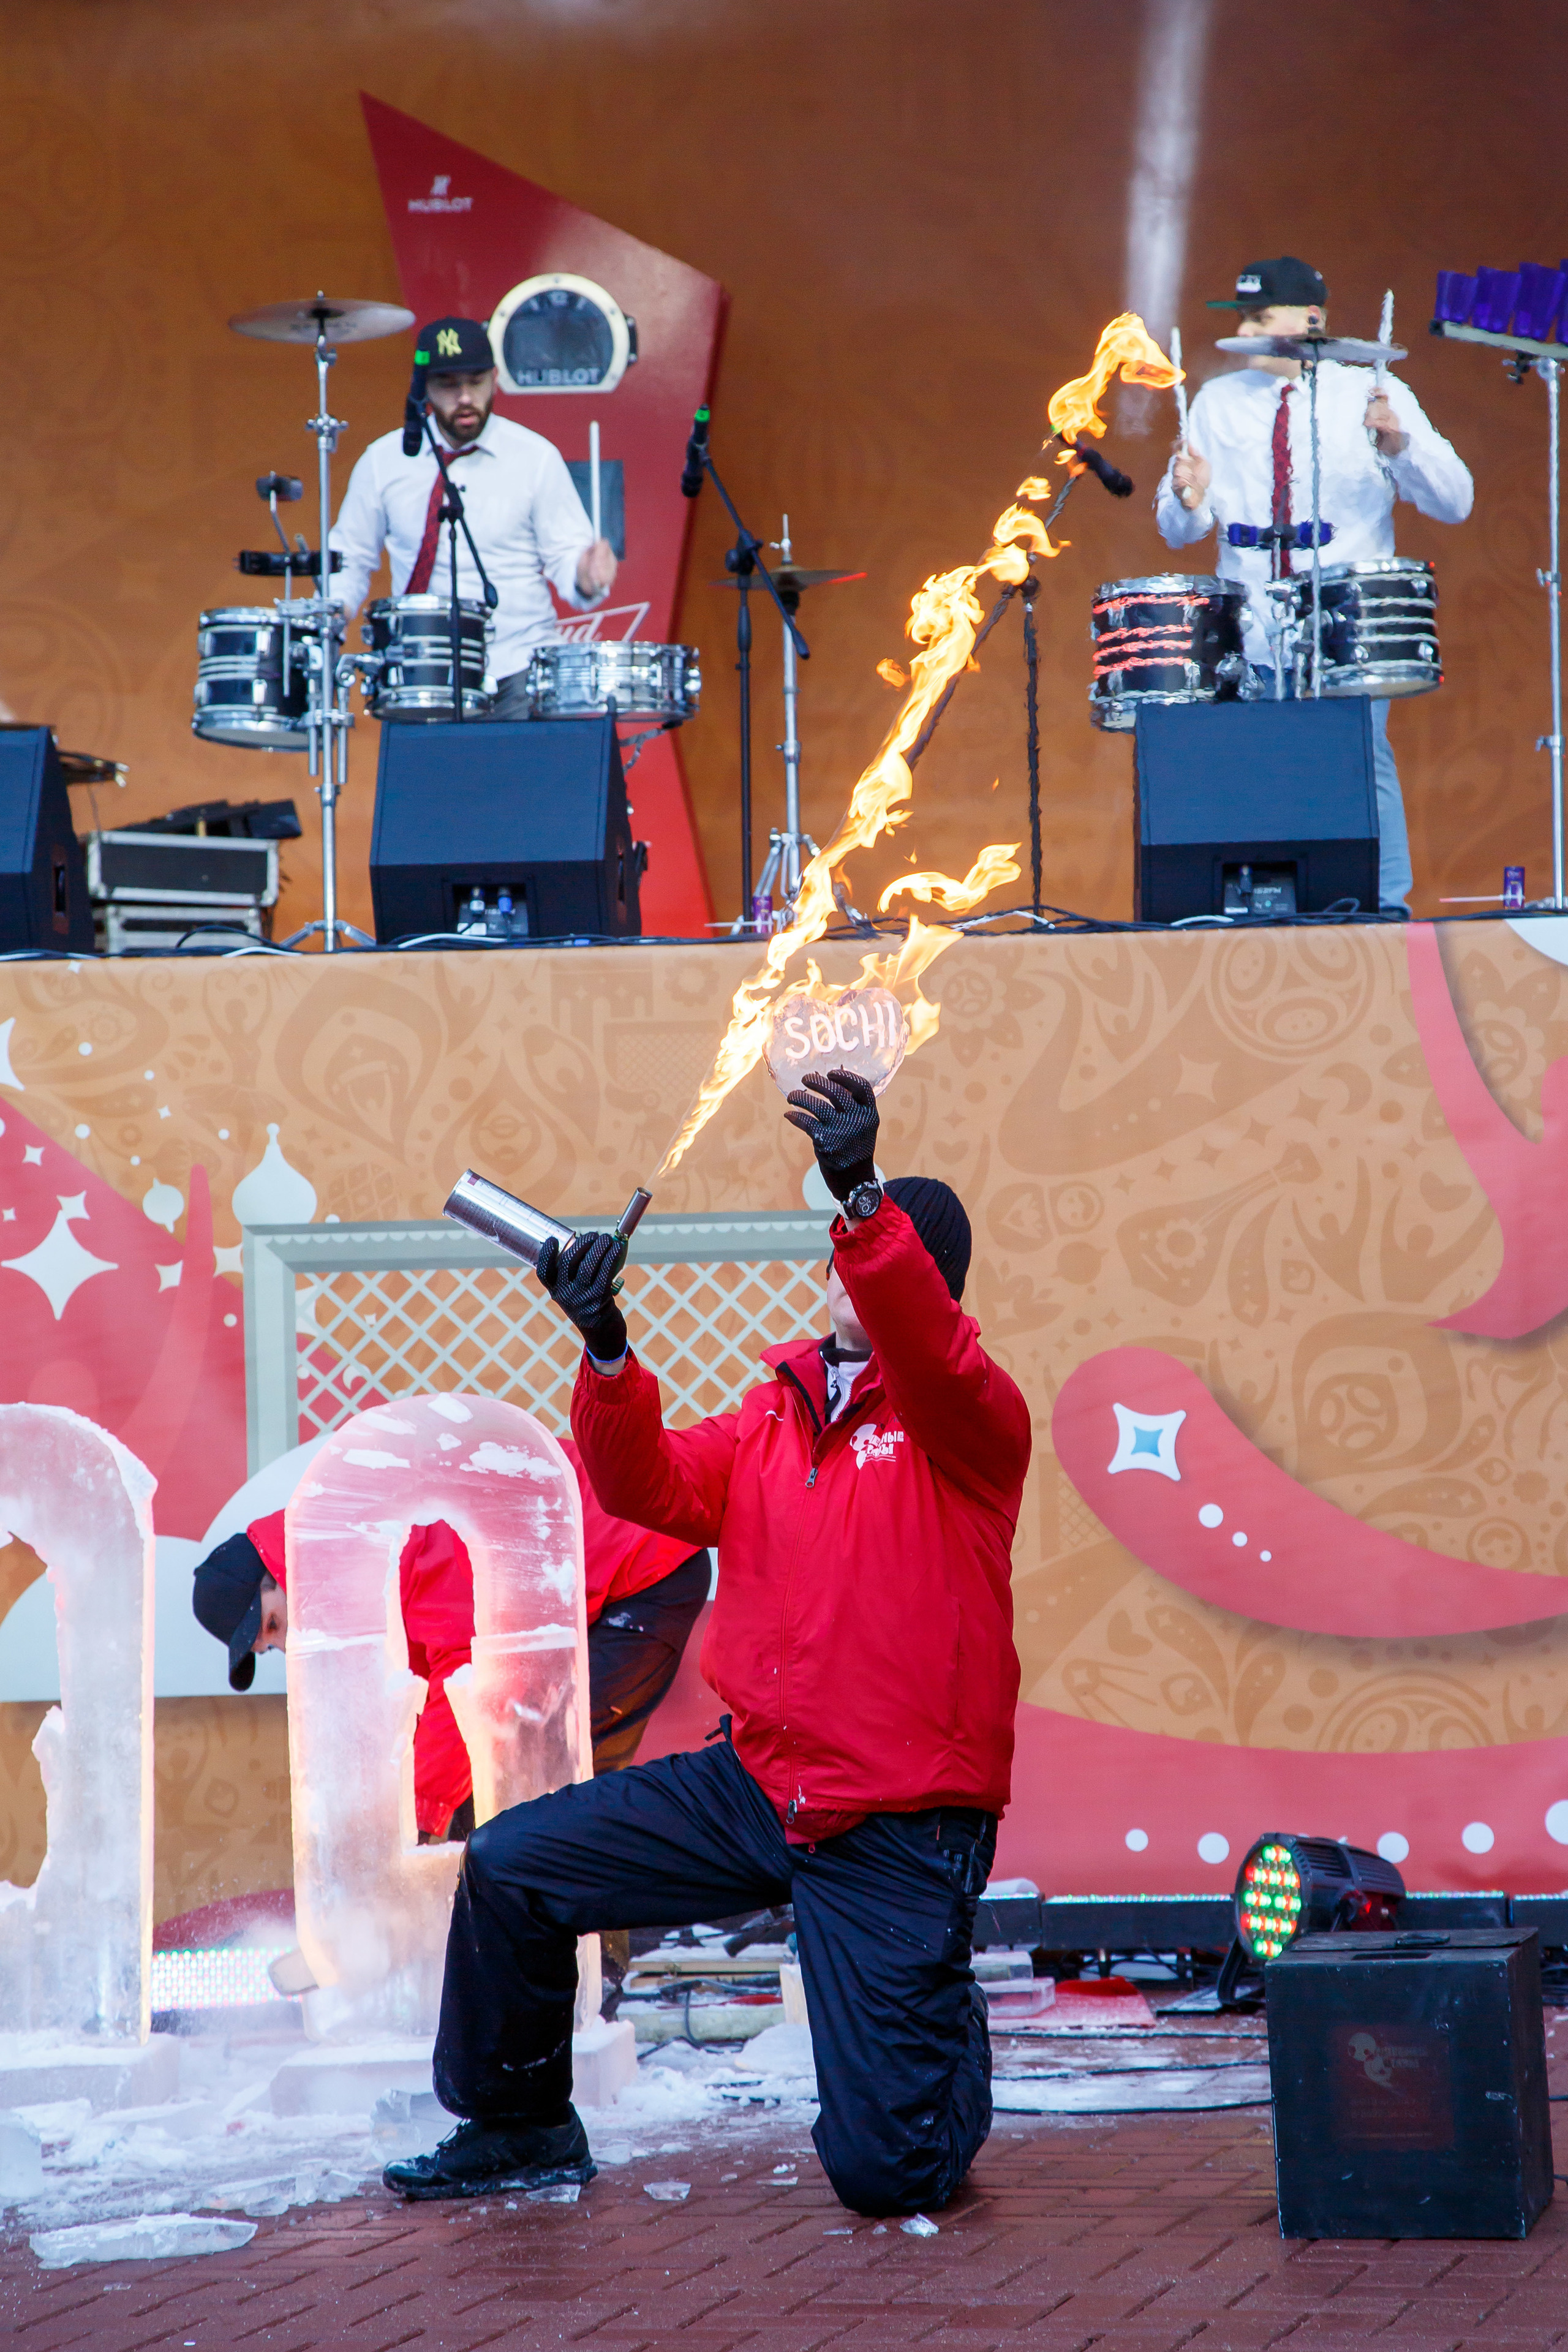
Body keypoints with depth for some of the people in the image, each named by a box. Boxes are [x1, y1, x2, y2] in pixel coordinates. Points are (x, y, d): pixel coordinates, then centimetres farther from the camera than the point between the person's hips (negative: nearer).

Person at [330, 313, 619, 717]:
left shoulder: (536, 458, 2)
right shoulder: (383, 461, 6)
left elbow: (565, 556, 2)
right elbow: (350, 557, 15)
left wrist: (585, 579, -21)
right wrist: (336, 606, -5)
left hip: (518, 670, -1)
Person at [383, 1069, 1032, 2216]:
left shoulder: (968, 1418, -8)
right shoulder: (775, 1415, 11)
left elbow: (922, 1343, -30)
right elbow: (656, 1485, -4)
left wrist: (863, 1197, -47)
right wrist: (608, 1354, -22)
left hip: (902, 1831, -6)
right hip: (755, 1787, 6)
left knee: (886, 2173, -7)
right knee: (510, 1867, 0)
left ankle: (947, 2035, 30)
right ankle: (520, 2128, 21)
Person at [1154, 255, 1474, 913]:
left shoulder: (1374, 395, 4)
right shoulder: (1216, 403, 11)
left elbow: (1454, 502, -4)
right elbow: (1178, 531, 10)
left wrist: (1399, 446, -21)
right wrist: (1188, 500, -13)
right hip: (1250, 636, 2)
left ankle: (1385, 908, -4)